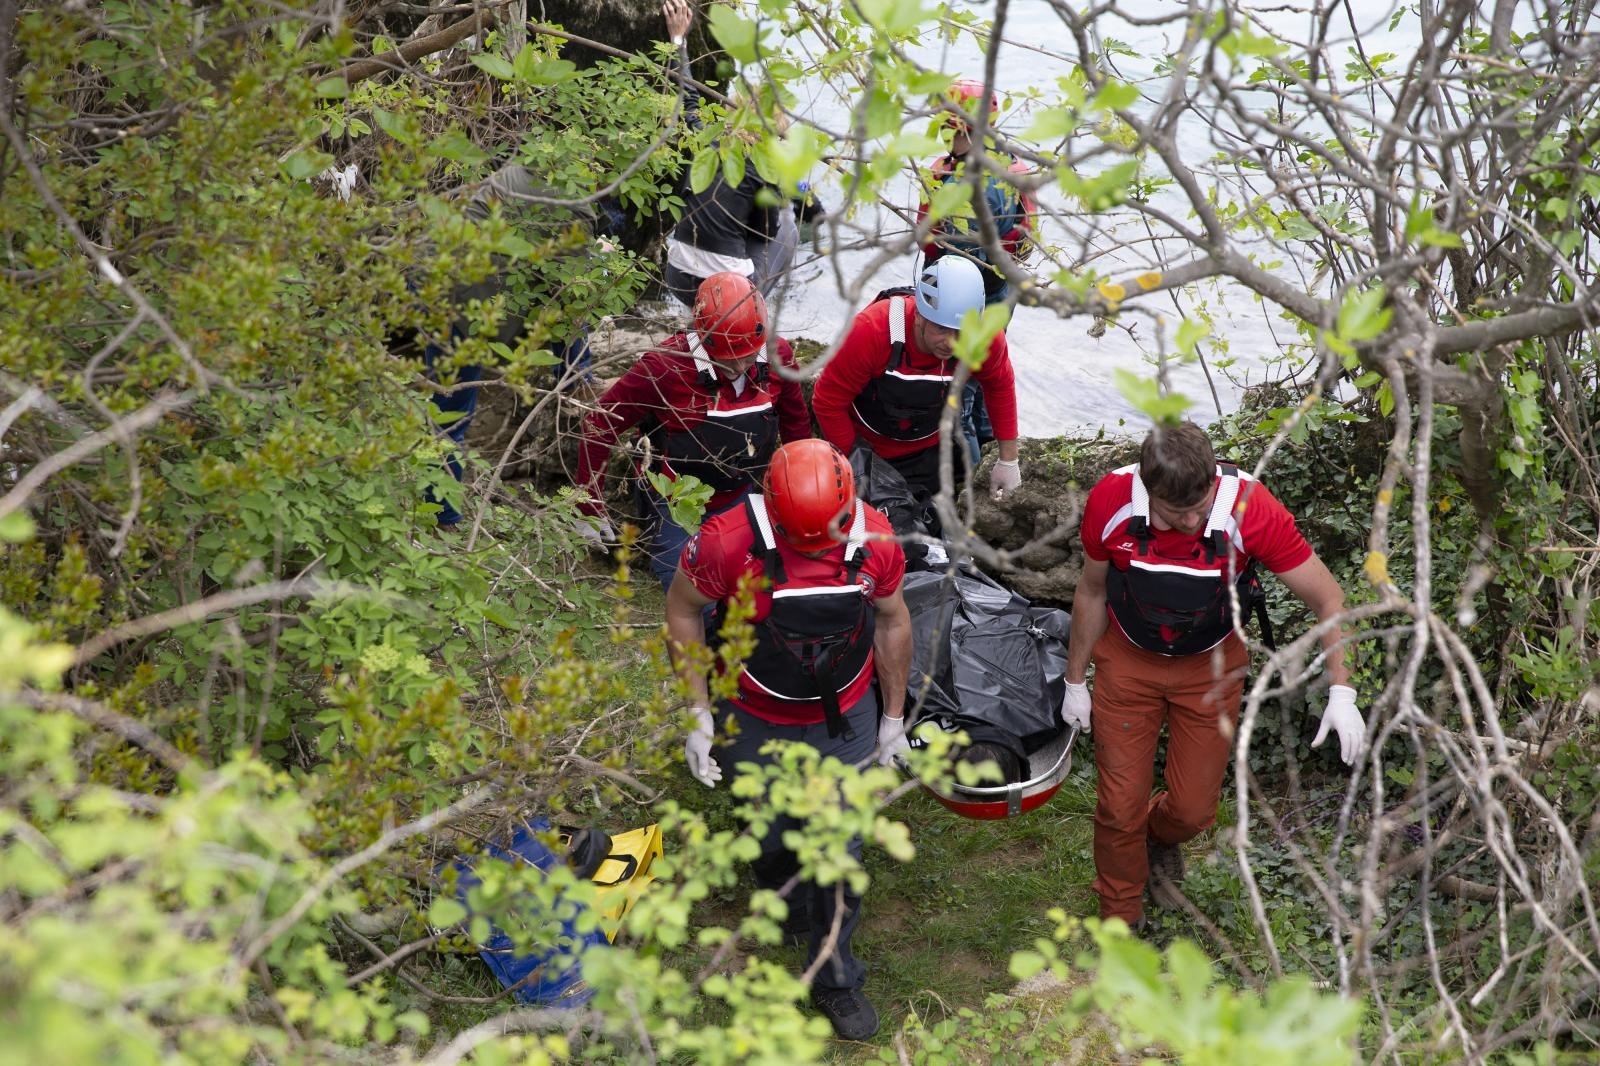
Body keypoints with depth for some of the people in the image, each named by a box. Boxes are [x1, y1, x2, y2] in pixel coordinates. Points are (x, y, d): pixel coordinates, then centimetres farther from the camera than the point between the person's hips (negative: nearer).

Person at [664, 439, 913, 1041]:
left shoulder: (876, 541, -20)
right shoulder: (729, 541, -29)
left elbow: (891, 620, -1)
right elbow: (682, 610, -11)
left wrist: (894, 716, 7)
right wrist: (697, 712, -11)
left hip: (845, 720, 1)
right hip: (756, 721, -1)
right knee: (771, 840, 18)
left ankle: (835, 978, 28)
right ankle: (782, 902, 54)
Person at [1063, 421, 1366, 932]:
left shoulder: (1250, 508, -32)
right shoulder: (1109, 501, -28)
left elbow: (1328, 598, -21)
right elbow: (1092, 592, -7)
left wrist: (1341, 692, -30)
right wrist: (1075, 680, 2)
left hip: (1211, 665, 0)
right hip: (1128, 660, 0)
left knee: (1194, 808, 7)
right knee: (1120, 807, 3)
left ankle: (1161, 840, 45)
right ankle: (1121, 921, 30)